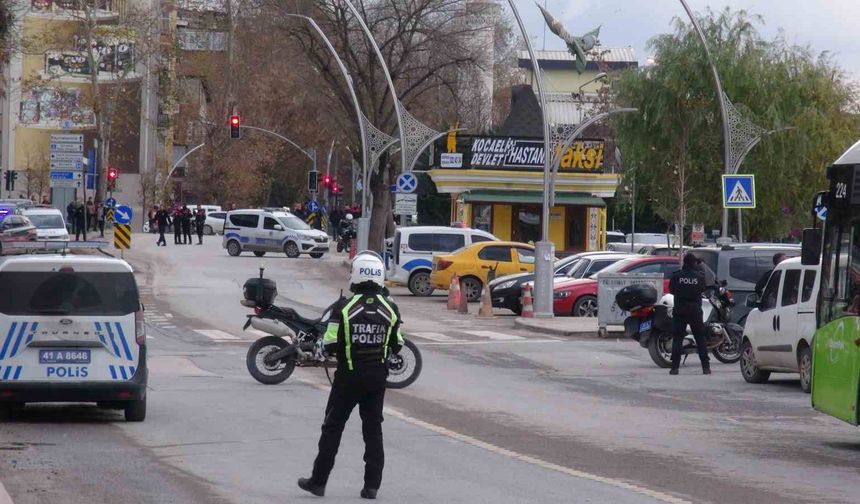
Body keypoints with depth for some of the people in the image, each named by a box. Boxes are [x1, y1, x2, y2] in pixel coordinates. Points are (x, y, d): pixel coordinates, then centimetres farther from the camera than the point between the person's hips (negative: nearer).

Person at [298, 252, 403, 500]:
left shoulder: (343, 308, -15)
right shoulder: (389, 308, -4)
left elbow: (330, 346, -14)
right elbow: (397, 345, 3)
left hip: (348, 377, -3)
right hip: (377, 377, 3)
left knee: (333, 427, 8)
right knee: (373, 428, 10)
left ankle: (318, 481, 11)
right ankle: (372, 484, 7)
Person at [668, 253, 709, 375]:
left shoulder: (676, 276, -7)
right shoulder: (699, 276, -7)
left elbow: (671, 290, 5)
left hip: (679, 311, 0)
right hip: (695, 312, 0)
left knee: (677, 339, 3)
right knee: (701, 339, 7)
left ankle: (675, 367, -3)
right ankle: (706, 367, 4)